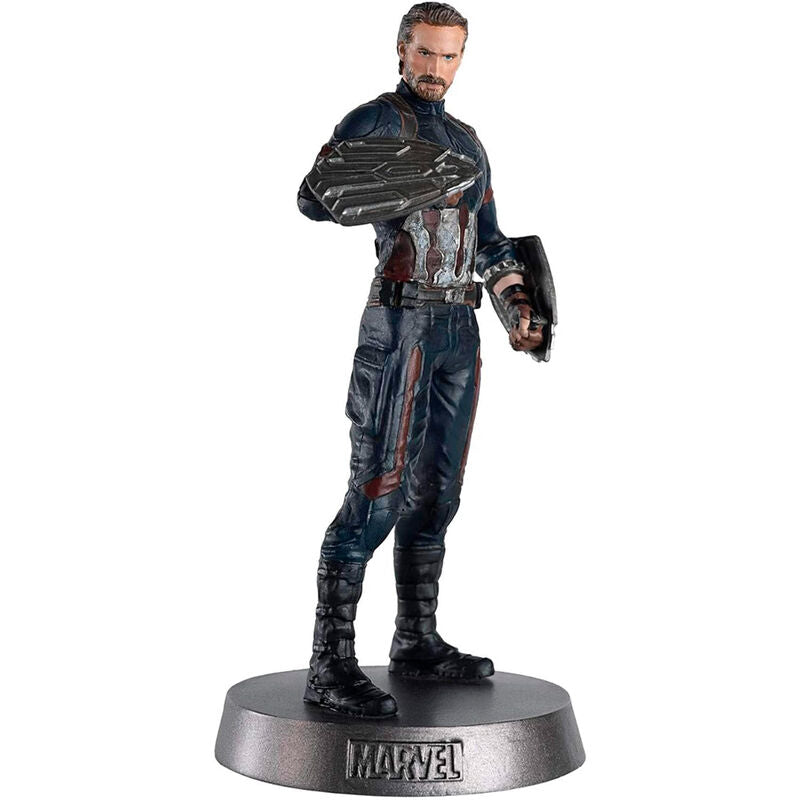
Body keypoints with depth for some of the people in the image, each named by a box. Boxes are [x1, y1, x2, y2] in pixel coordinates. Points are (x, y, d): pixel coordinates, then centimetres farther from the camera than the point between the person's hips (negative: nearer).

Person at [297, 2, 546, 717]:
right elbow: (313, 197, -16)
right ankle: (331, 666, -7)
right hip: (402, 320, -7)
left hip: (459, 329, 8)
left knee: (434, 493, 11)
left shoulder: (468, 142, 21)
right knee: (378, 491, -12)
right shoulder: (377, 120, -1)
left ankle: (418, 643, 22)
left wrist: (519, 306, 8)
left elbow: (489, 240, 24)